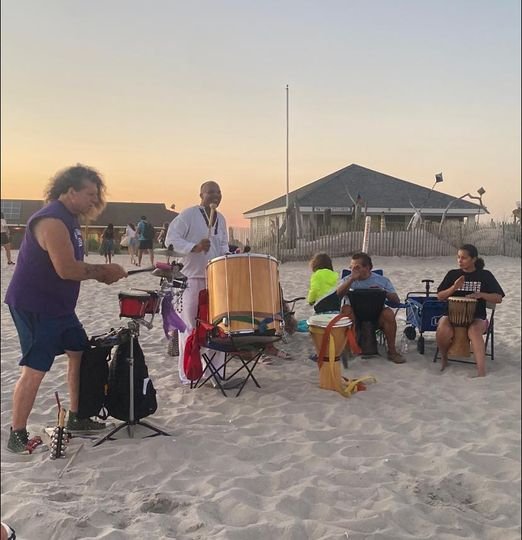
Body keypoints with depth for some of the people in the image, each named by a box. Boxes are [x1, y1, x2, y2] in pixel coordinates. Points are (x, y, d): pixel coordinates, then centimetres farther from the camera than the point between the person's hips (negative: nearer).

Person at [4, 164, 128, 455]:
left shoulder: (69, 219, 11)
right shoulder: (52, 221, -22)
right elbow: (67, 269, -28)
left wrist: (100, 272, 1)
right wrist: (103, 271, -15)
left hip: (59, 306, 11)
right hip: (35, 307, -11)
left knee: (80, 353, 15)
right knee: (35, 370, -6)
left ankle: (76, 418, 27)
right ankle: (17, 436, 8)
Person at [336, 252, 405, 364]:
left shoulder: (382, 280, 10)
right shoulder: (348, 280, 9)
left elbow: (396, 301, 4)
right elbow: (339, 293, -12)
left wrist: (384, 293, -13)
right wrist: (352, 279, -20)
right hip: (355, 315, 0)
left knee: (388, 313, -32)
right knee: (345, 309, -33)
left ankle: (392, 350, -18)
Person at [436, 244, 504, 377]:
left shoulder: (485, 275, 4)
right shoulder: (452, 274, 8)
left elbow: (498, 298, 1)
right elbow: (439, 296, 7)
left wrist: (481, 294, -19)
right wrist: (454, 288, -12)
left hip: (476, 317, -1)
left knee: (474, 331, -37)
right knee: (443, 330, -33)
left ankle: (481, 372, -46)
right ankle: (443, 359, -4)